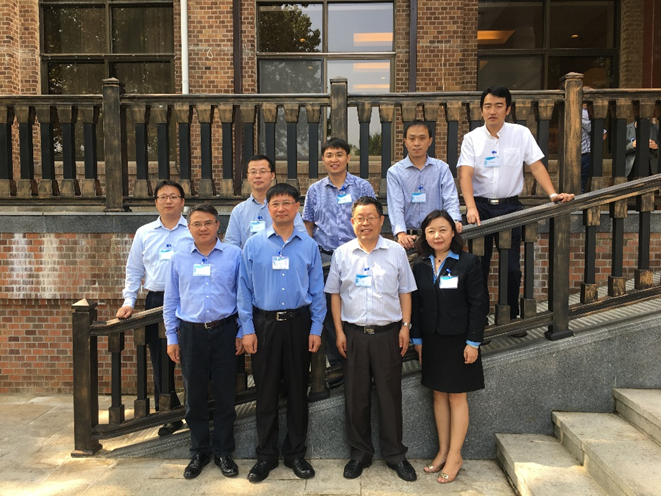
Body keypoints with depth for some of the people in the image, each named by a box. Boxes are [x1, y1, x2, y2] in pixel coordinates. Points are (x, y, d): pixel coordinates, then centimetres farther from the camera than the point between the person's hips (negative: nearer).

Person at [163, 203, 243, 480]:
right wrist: (172, 337, 5)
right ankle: (199, 451, 29)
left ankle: (223, 452, 25)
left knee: (225, 395, 8)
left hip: (224, 332, -1)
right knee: (194, 395, 11)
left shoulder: (234, 255, -2)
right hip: (191, 333, 2)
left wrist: (242, 333, -1)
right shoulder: (179, 259, 5)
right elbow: (170, 301, 8)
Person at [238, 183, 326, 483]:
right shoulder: (253, 245, 1)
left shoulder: (309, 245, 2)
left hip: (298, 323, 1)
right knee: (266, 391, 8)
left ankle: (296, 453, 26)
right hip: (264, 324, 0)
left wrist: (316, 329, -1)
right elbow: (245, 290, 1)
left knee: (298, 390, 10)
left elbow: (317, 290, 3)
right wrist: (247, 329, -4)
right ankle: (266, 455, 24)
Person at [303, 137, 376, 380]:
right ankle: (336, 365, 18)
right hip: (325, 258, 3)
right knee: (329, 313, 6)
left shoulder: (362, 187, 3)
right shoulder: (315, 190, 10)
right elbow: (309, 226, 13)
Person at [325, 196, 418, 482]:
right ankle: (360, 453, 26)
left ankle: (395, 455, 23)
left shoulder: (396, 252, 2)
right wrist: (339, 331, 1)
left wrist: (405, 326, -1)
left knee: (390, 395, 7)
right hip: (354, 334, 1)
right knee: (355, 396, 9)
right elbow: (335, 294, 6)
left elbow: (405, 292, 6)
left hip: (388, 333, -1)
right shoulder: (341, 254, 4)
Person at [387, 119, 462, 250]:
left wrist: (455, 221, -21)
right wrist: (401, 234, -23)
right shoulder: (395, 172, 5)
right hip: (408, 236, -1)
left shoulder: (442, 168, 10)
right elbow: (396, 206, -6)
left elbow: (450, 200, 0)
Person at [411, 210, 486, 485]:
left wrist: (473, 342, -12)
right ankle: (443, 451, 26)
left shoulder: (468, 262, -8)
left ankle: (454, 456, 17)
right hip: (431, 339, 4)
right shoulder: (419, 265, 3)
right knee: (439, 395, 13)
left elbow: (477, 304, -9)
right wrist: (417, 339, 4)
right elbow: (416, 305, 6)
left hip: (458, 339, -4)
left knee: (457, 397, 5)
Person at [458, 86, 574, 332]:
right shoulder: (472, 138, -1)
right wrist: (471, 208, -27)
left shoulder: (521, 134, 2)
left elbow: (536, 166, -1)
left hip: (510, 206, 1)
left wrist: (553, 194, -16)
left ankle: (511, 318, 23)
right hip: (481, 206, 0)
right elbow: (465, 174, -12)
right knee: (479, 266, 5)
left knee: (512, 267, 4)